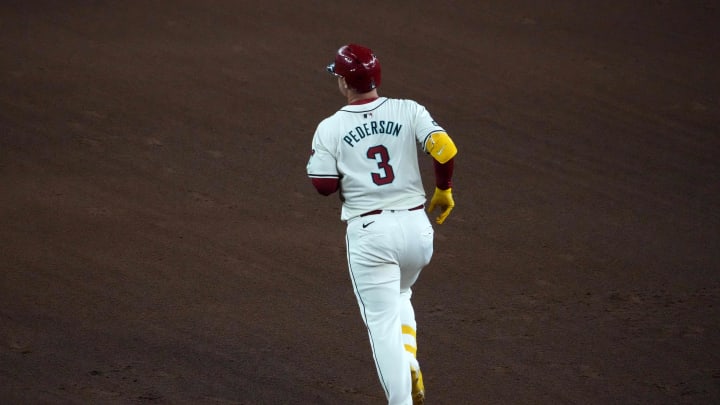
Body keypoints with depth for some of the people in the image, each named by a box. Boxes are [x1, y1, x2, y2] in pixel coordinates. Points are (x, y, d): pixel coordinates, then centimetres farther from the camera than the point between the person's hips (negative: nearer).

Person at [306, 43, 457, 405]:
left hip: (368, 232, -3)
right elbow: (444, 148, -12)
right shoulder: (408, 111, 0)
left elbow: (323, 184, -7)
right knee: (398, 297, 29)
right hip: (416, 226, 3)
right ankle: (409, 363, 7)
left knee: (383, 319, 3)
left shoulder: (330, 128, -4)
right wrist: (444, 190, 5)